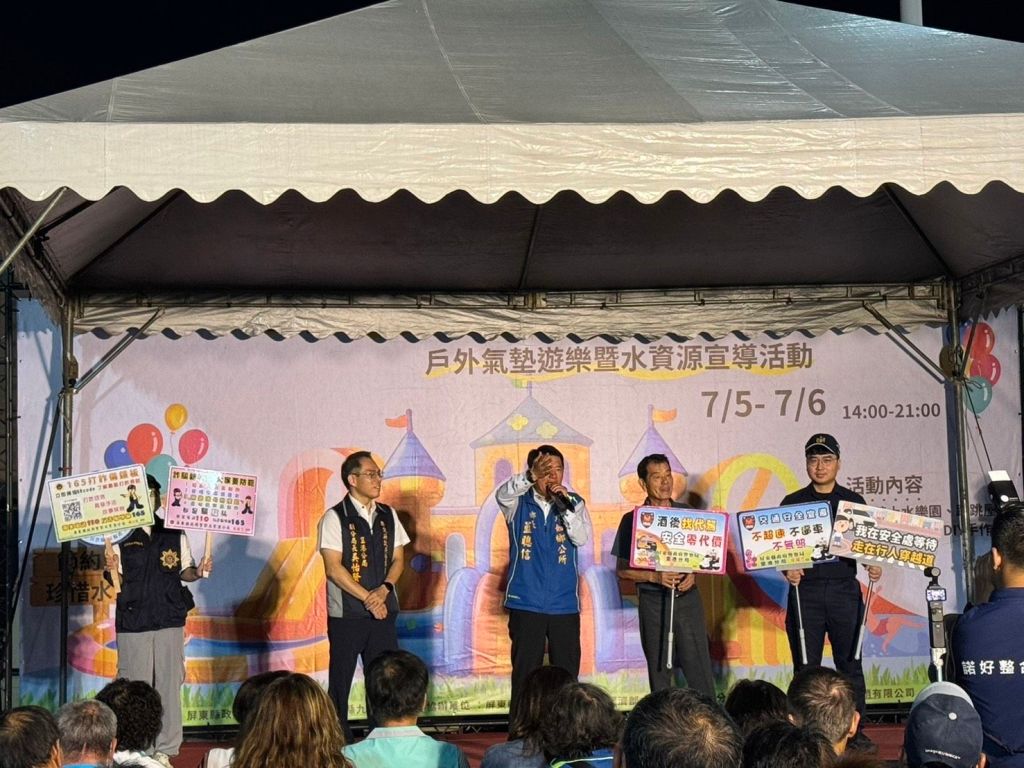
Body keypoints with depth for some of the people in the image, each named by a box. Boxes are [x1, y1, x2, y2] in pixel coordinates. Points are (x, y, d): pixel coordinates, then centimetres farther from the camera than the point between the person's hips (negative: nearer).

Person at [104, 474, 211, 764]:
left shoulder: (175, 535, 7)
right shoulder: (121, 538, 3)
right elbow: (116, 585, 3)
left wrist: (199, 571, -6)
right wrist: (112, 571, -17)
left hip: (169, 620, 1)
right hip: (132, 623, -1)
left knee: (169, 684, 2)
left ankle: (165, 749, 9)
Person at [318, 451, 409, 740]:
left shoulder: (388, 515, 9)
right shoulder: (335, 517, -7)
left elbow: (398, 559, 10)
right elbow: (334, 568, -11)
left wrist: (384, 590, -9)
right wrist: (368, 599, -12)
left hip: (383, 610, 4)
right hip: (346, 614, -4)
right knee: (340, 681, 2)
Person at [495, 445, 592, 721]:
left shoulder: (574, 503, 7)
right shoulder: (518, 503, 1)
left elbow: (582, 538, -8)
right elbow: (501, 494, -22)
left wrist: (565, 504, -21)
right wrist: (531, 477, -42)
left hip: (565, 603, 2)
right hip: (526, 602, -2)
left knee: (567, 672, 5)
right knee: (525, 672, 1)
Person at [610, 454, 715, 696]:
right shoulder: (633, 520, 1)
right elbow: (622, 569, 1)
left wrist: (693, 574, -7)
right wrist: (655, 576, -14)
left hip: (688, 597, 1)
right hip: (653, 602, -1)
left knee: (699, 667, -4)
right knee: (659, 670, 3)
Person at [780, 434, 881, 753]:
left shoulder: (854, 502, 10)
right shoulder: (793, 503, 8)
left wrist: (873, 566, -10)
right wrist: (787, 571, -13)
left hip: (844, 590, 0)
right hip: (805, 589, 0)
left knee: (850, 663, 2)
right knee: (806, 666, 2)